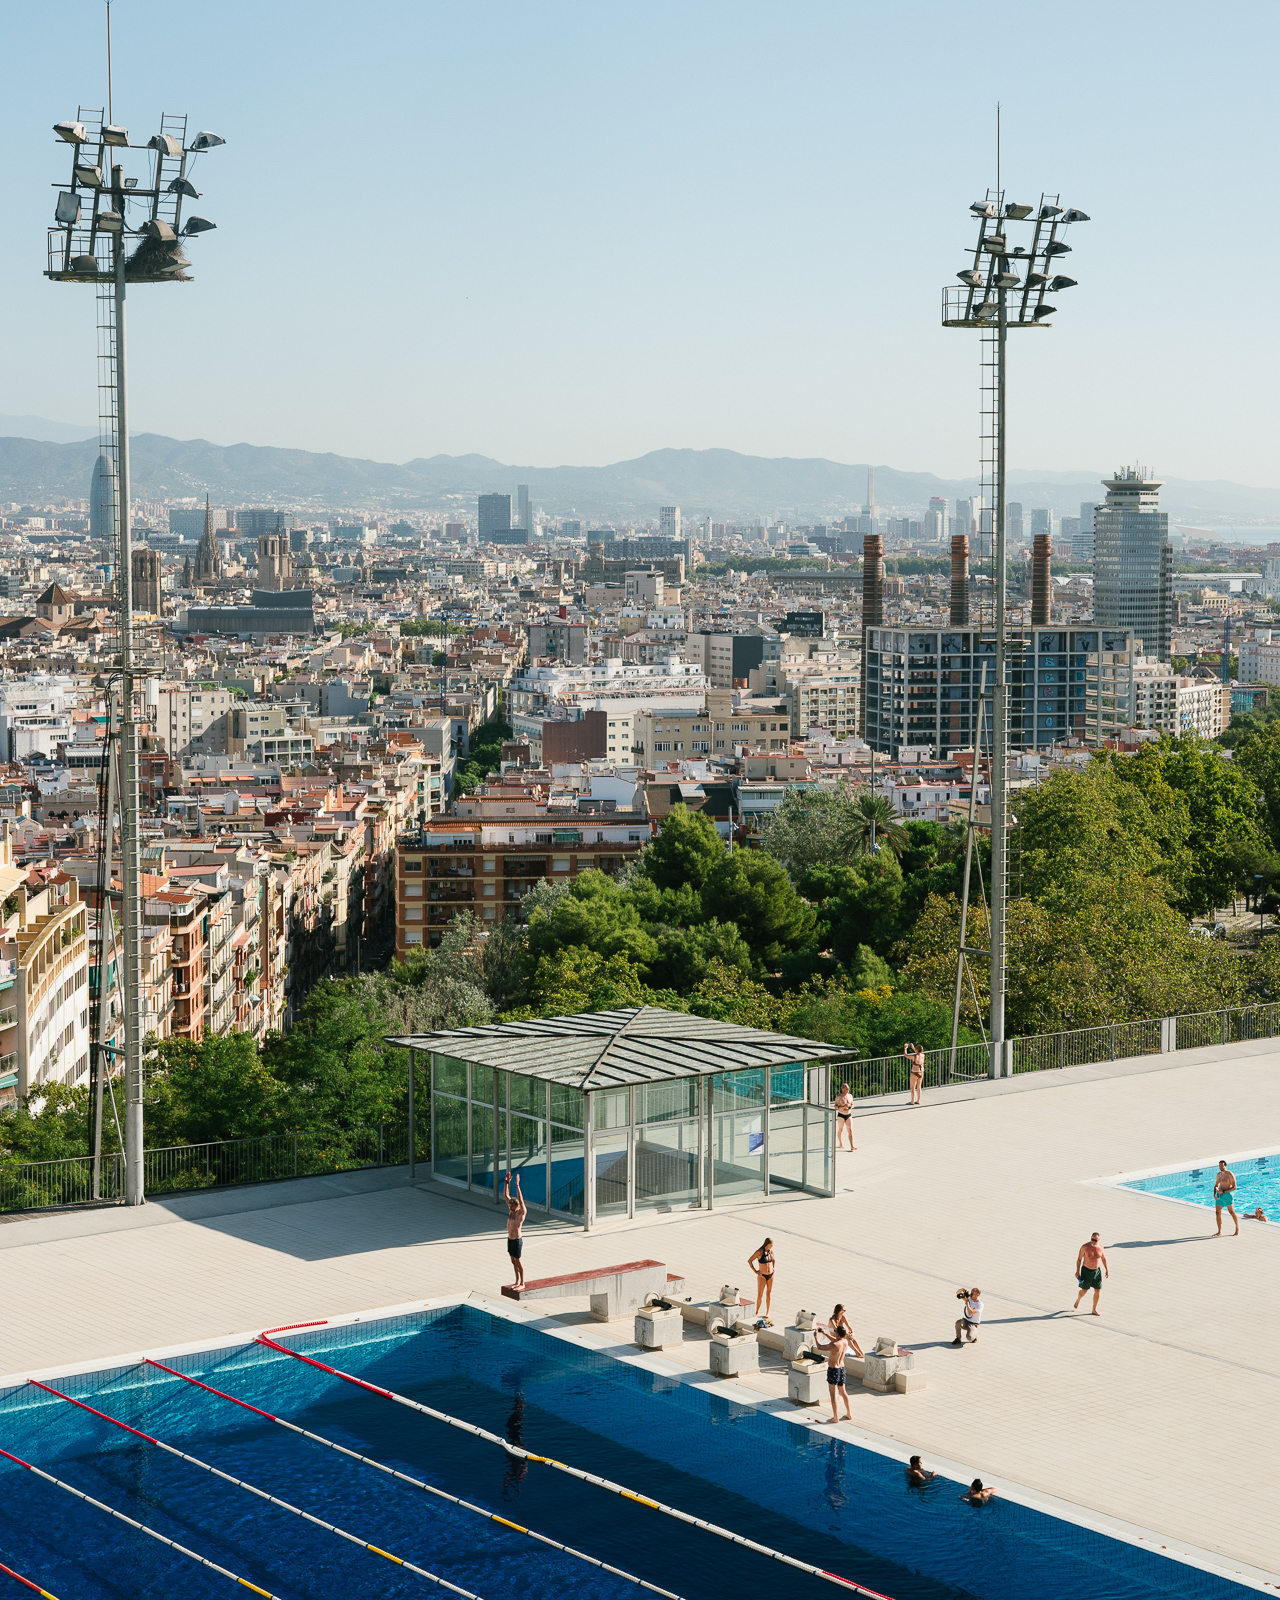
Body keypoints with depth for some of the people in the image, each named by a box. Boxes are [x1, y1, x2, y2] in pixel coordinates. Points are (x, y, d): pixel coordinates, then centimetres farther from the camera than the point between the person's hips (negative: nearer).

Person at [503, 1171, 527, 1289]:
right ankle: (517, 1281, 26)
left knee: (518, 1262, 0)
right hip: (510, 1239, 7)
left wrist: (517, 1185, -34)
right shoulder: (511, 1210, 4)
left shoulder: (522, 1212, -15)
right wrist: (506, 1182, -5)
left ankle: (522, 1284, 9)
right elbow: (505, 1195, 5)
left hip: (517, 1240, -7)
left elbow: (520, 1200, -31)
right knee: (513, 1261, 15)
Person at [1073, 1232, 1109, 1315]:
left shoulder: (1100, 1247, -5)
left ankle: (1094, 1310, 15)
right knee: (1084, 1290, 4)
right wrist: (1077, 1271, -9)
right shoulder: (1085, 1247, -15)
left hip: (1097, 1271, 3)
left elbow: (1103, 1258, 10)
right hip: (1086, 1271, -3)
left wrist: (1107, 1270, 11)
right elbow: (1079, 1259, -8)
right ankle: (1078, 1300, 38)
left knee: (1098, 1291, 2)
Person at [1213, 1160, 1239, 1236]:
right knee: (1217, 1213, 1)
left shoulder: (1230, 1174, -10)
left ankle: (1238, 1228, 20)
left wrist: (1223, 1191, -18)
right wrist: (1214, 1194, 4)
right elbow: (1216, 1186, 23)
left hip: (1227, 1194, -6)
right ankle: (1220, 1232, 6)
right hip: (1219, 1196, 6)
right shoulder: (1219, 1174, 12)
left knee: (1232, 1212, 2)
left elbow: (1234, 1187, -13)